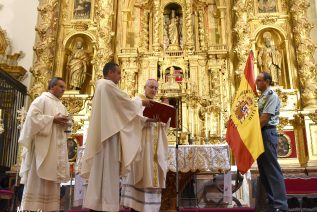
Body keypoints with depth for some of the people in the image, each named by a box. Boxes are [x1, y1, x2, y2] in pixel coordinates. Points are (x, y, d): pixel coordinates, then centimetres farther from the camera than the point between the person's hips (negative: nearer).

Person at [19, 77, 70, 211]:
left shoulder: (61, 106, 22)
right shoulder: (42, 99, -1)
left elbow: (66, 122, 23)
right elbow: (33, 116, -14)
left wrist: (65, 123, 0)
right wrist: (53, 119, -16)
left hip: (57, 147, 8)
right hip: (43, 145, -8)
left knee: (53, 176, 6)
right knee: (38, 176, -7)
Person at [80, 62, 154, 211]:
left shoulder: (103, 87, 23)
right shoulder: (108, 85, -7)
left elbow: (122, 109, 20)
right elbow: (127, 103, -6)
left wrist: (145, 119, 16)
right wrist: (141, 102, 13)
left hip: (104, 133, 10)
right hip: (109, 133, -10)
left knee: (101, 170, 8)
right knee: (108, 170, -8)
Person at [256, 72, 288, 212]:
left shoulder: (272, 96, -9)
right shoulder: (261, 97, 18)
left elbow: (265, 118, -17)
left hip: (267, 133, -9)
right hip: (260, 134, 9)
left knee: (272, 169, -9)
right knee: (263, 169, 11)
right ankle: (272, 200, 20)